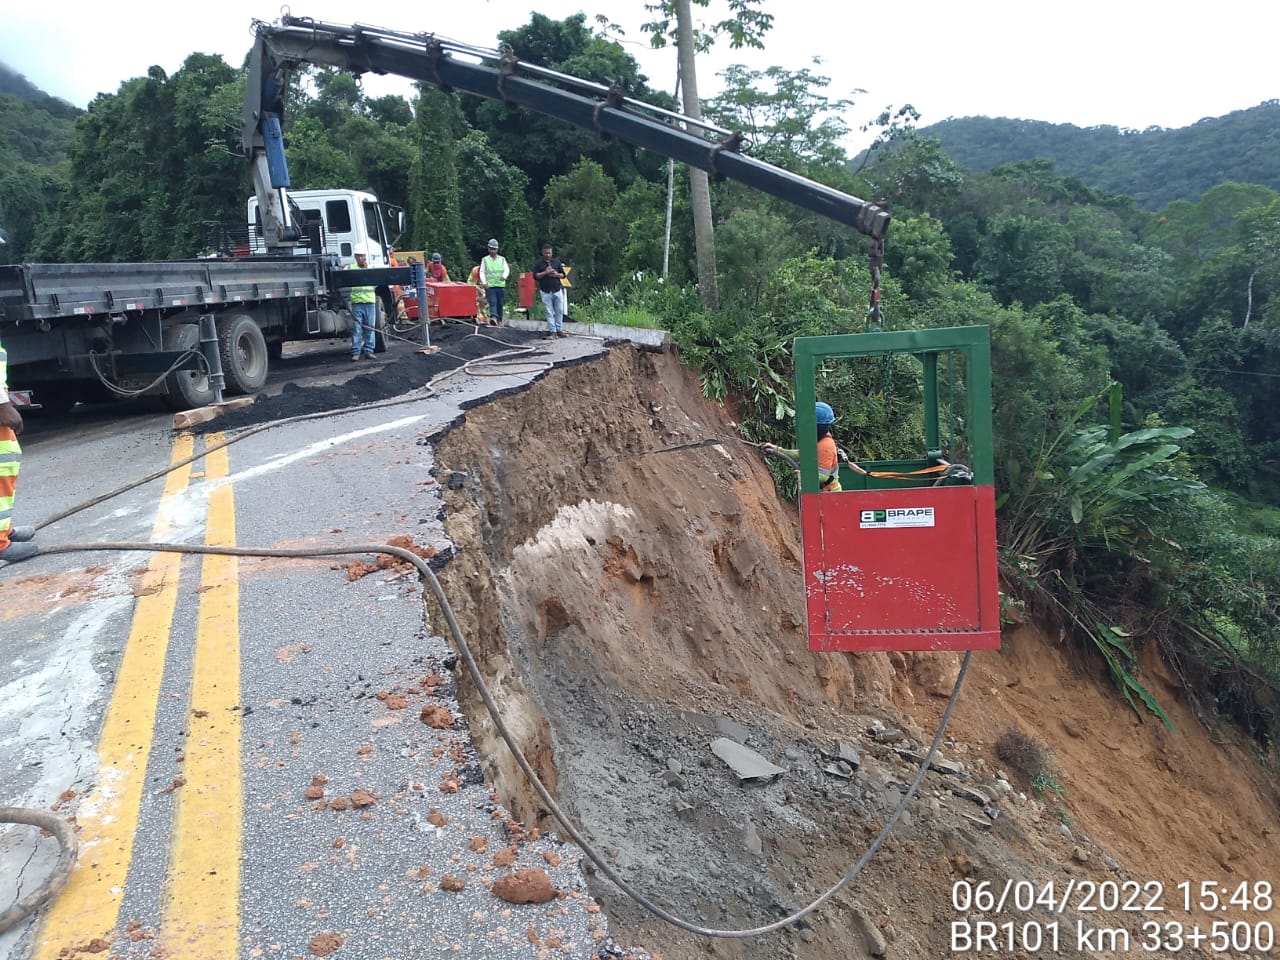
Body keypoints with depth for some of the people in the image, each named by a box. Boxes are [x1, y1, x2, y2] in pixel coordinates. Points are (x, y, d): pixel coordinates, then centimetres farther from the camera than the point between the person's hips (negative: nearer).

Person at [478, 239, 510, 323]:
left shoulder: (502, 259, 15)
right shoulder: (485, 260, 11)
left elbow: (507, 269, 3)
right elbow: (482, 272, 6)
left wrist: (504, 276, -19)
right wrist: (484, 282, -9)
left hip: (501, 285, 2)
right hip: (489, 286, -2)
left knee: (500, 304, 5)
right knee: (492, 302, -17)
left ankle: (499, 320, 14)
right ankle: (493, 317, -32)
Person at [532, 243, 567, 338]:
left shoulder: (557, 262, 10)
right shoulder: (538, 264, 3)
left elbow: (563, 275, 12)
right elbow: (535, 276, -4)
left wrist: (557, 274, -8)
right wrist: (545, 272, -15)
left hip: (557, 290, 2)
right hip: (545, 292, -2)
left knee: (559, 311, 1)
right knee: (549, 312, -1)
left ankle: (559, 330, 9)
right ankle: (552, 331, 2)